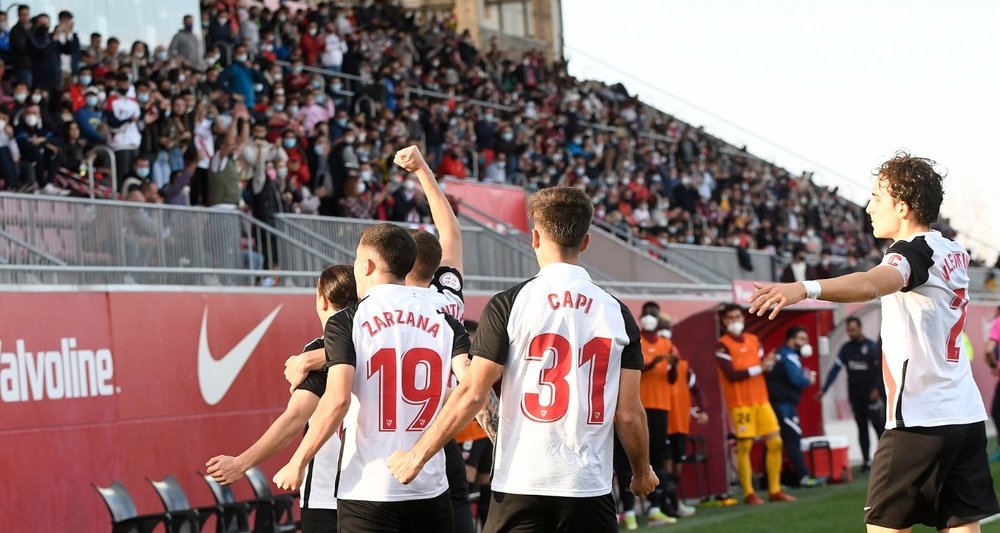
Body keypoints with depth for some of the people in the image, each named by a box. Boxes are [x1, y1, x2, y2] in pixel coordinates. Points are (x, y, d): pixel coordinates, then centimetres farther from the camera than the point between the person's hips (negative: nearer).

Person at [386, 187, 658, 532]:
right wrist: (643, 472, 21)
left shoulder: (508, 305, -3)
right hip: (592, 488, 2)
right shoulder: (616, 313, 4)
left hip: (521, 484, -2)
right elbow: (628, 413, 4)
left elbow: (472, 394, -5)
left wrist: (418, 454, 5)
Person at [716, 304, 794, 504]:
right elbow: (731, 375, -15)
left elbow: (764, 365, 12)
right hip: (740, 403, -6)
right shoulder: (723, 345, -6)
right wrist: (759, 368, -15)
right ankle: (749, 493, 3)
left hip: (761, 400, 6)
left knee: (775, 442, 3)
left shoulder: (754, 340, 13)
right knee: (744, 446, -5)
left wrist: (769, 363, -11)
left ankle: (775, 490, 11)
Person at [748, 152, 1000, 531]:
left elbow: (870, 284, -34)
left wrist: (805, 289, -49)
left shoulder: (916, 252, -12)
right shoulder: (956, 254, 12)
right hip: (968, 416, 8)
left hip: (919, 420, -8)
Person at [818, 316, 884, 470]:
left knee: (879, 425, -7)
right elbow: (835, 369, 3)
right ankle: (866, 460, 9)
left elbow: (881, 369, -8)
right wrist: (824, 389, -3)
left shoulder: (872, 346, -7)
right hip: (855, 394, 4)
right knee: (862, 427, 6)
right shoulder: (846, 348, 4)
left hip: (871, 393, -4)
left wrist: (877, 389, -17)